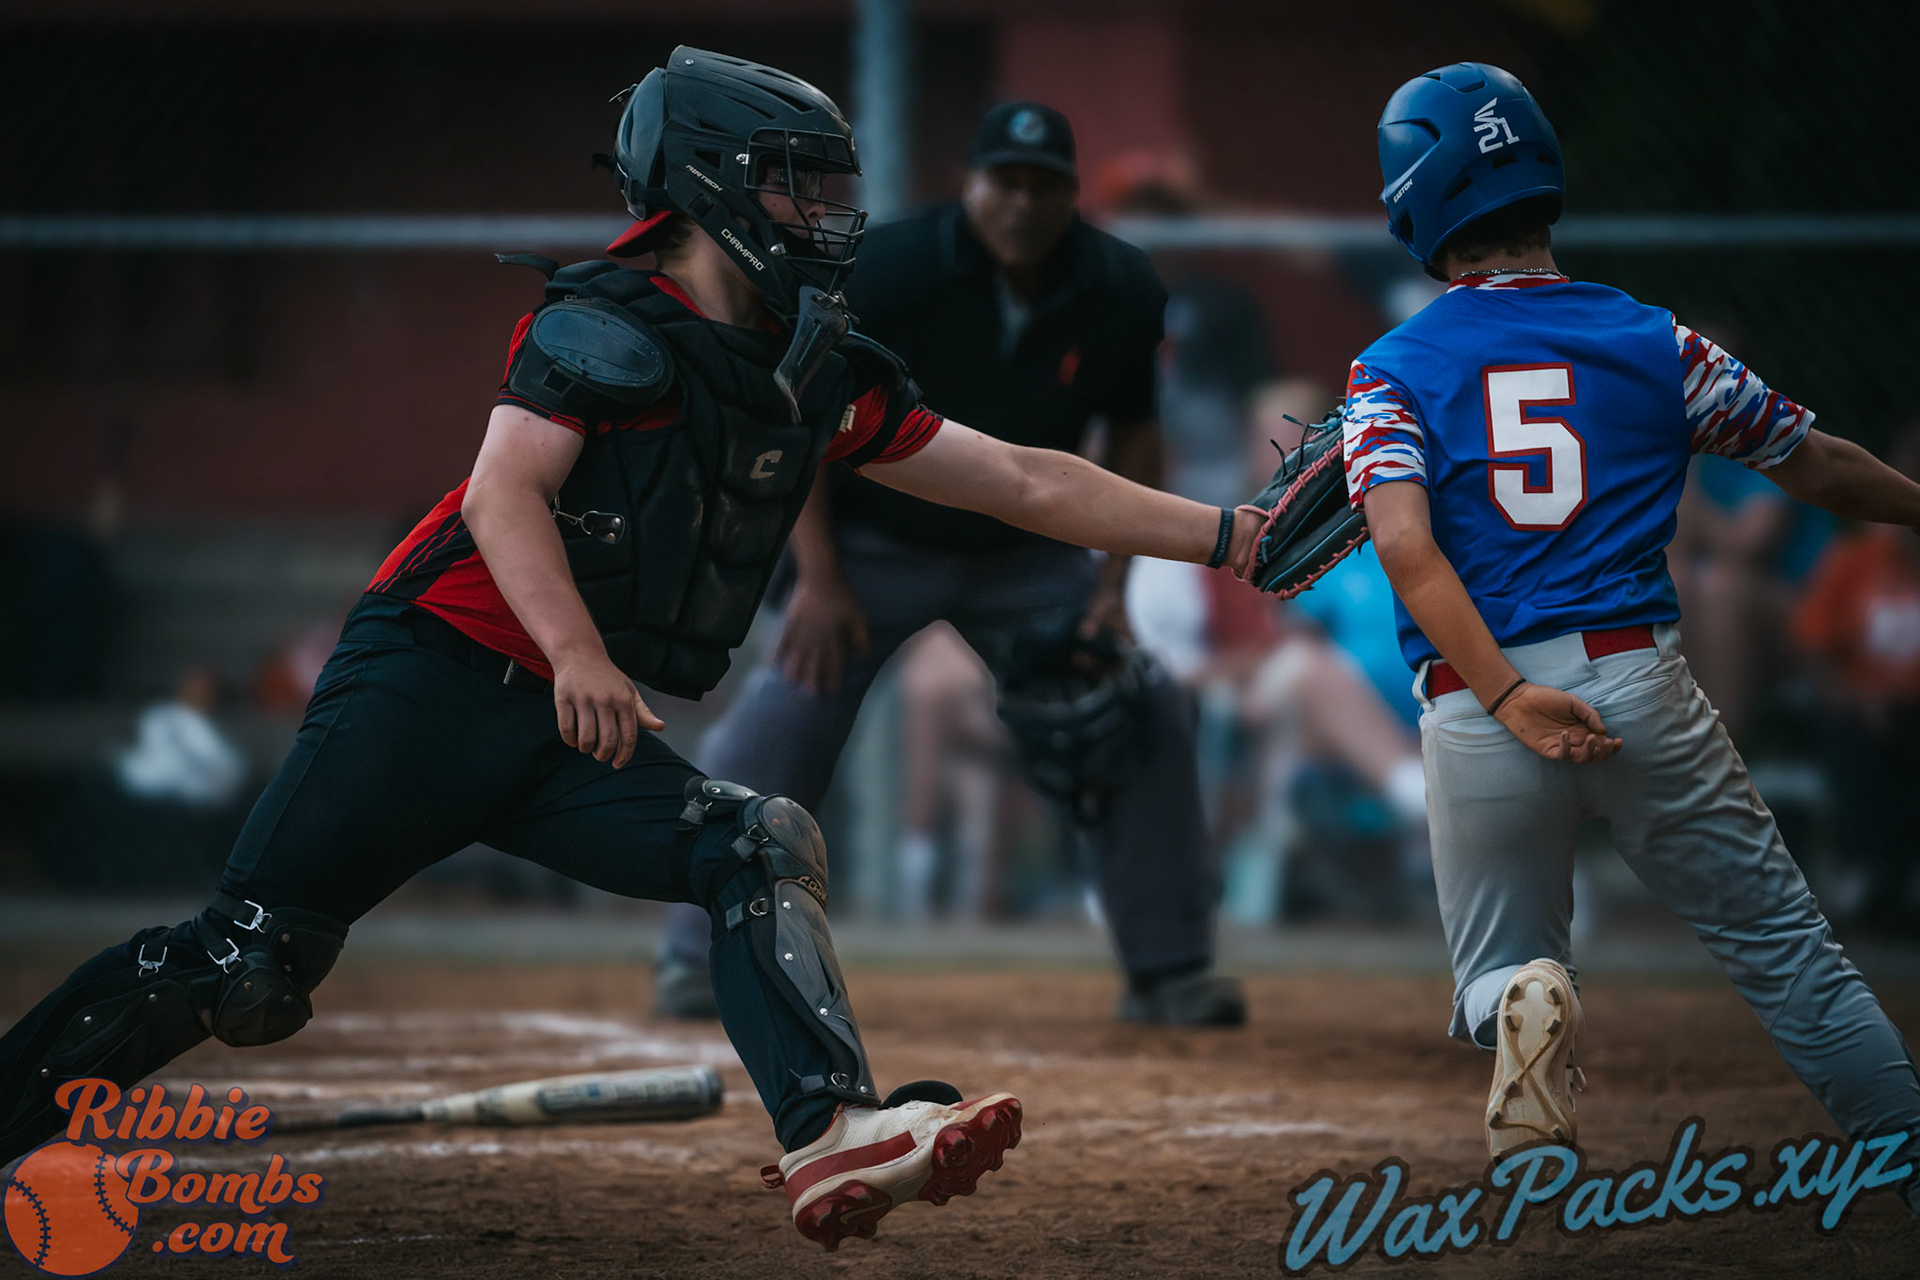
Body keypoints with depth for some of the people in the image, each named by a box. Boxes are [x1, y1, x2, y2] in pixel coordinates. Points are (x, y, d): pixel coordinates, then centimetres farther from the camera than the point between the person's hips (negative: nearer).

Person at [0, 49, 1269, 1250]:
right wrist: (576, 651, -33)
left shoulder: (823, 381, 14)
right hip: (438, 672, -6)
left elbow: (1031, 485, 16)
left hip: (580, 734, 6)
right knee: (246, 974, -13)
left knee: (768, 847, -16)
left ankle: (834, 1134, -31)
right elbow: (507, 490, -18)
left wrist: (1229, 532, 11)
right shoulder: (608, 326, -5)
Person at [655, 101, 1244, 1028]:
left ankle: (1170, 971, 7)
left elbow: (1132, 436, 1)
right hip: (875, 549, -3)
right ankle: (701, 955, -5)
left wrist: (1111, 586, -7)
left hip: (1028, 557, 3)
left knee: (1148, 717, -5)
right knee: (778, 724, -17)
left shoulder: (1121, 293, -12)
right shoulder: (888, 268, -22)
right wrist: (818, 577, -20)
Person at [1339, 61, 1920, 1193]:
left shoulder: (1392, 369, 5)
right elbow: (1817, 466, 17)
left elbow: (1404, 543, -11)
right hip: (1636, 675, 0)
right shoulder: (1655, 343, 8)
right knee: (1785, 943, 9)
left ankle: (1523, 1009, -18)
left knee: (1499, 965, 17)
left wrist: (1506, 701, -15)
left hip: (1473, 705, 0)